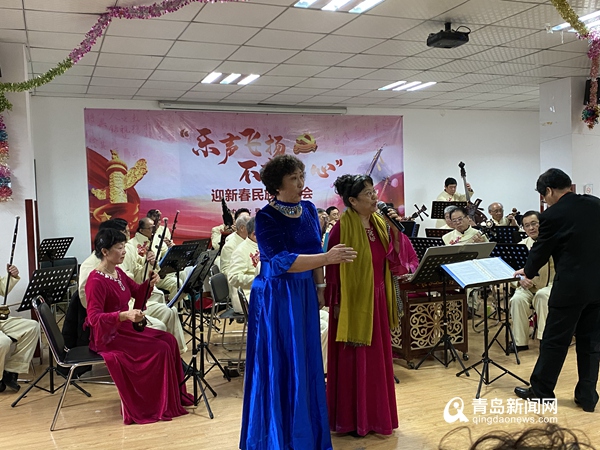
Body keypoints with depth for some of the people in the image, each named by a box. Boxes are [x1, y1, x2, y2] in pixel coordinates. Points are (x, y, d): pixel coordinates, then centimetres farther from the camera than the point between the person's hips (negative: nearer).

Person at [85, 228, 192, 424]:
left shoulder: (118, 273, 7)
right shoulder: (96, 281, -21)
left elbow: (138, 293, 16)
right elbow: (94, 317, -28)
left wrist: (150, 283, -6)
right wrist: (124, 315, -41)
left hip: (125, 328, 9)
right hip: (107, 336, -9)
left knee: (168, 340, 0)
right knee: (160, 349, -16)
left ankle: (175, 396, 11)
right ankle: (160, 405, 0)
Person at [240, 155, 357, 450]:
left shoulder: (309, 210, 4)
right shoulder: (266, 218, -15)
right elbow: (282, 260, -25)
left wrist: (319, 286, 11)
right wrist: (327, 258, -32)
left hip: (305, 294, 6)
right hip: (275, 297, -6)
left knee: (305, 364, 13)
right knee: (279, 367, 1)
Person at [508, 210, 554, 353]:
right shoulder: (521, 245, 6)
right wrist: (520, 280, -18)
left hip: (550, 286, -2)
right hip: (527, 288, 3)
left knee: (542, 295, -35)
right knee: (517, 299, -28)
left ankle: (545, 336, -20)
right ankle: (520, 342, -15)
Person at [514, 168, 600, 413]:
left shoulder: (552, 216, -11)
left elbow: (541, 249, 1)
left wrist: (528, 271, 19)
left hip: (571, 287, -6)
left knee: (554, 340, 6)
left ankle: (541, 390, 18)